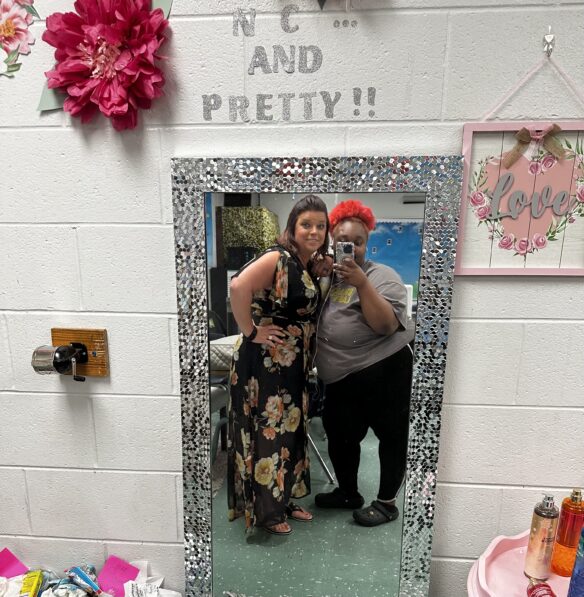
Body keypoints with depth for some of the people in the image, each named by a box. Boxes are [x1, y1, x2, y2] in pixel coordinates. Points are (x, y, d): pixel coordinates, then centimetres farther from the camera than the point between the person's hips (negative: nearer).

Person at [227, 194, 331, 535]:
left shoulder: (310, 266, 10)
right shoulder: (279, 258, -17)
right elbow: (239, 286, -32)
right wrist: (251, 332, -24)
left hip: (294, 365, 9)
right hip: (266, 362, -9)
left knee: (291, 430, 19)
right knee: (267, 432, 4)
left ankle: (285, 500, 38)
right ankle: (265, 511, 24)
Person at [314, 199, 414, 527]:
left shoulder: (381, 275, -7)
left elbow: (386, 325, -19)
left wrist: (362, 282, -25)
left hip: (384, 371, -6)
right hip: (341, 379, 6)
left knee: (391, 437, 7)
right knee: (339, 435, 17)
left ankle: (387, 503, 29)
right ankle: (348, 493, 40)